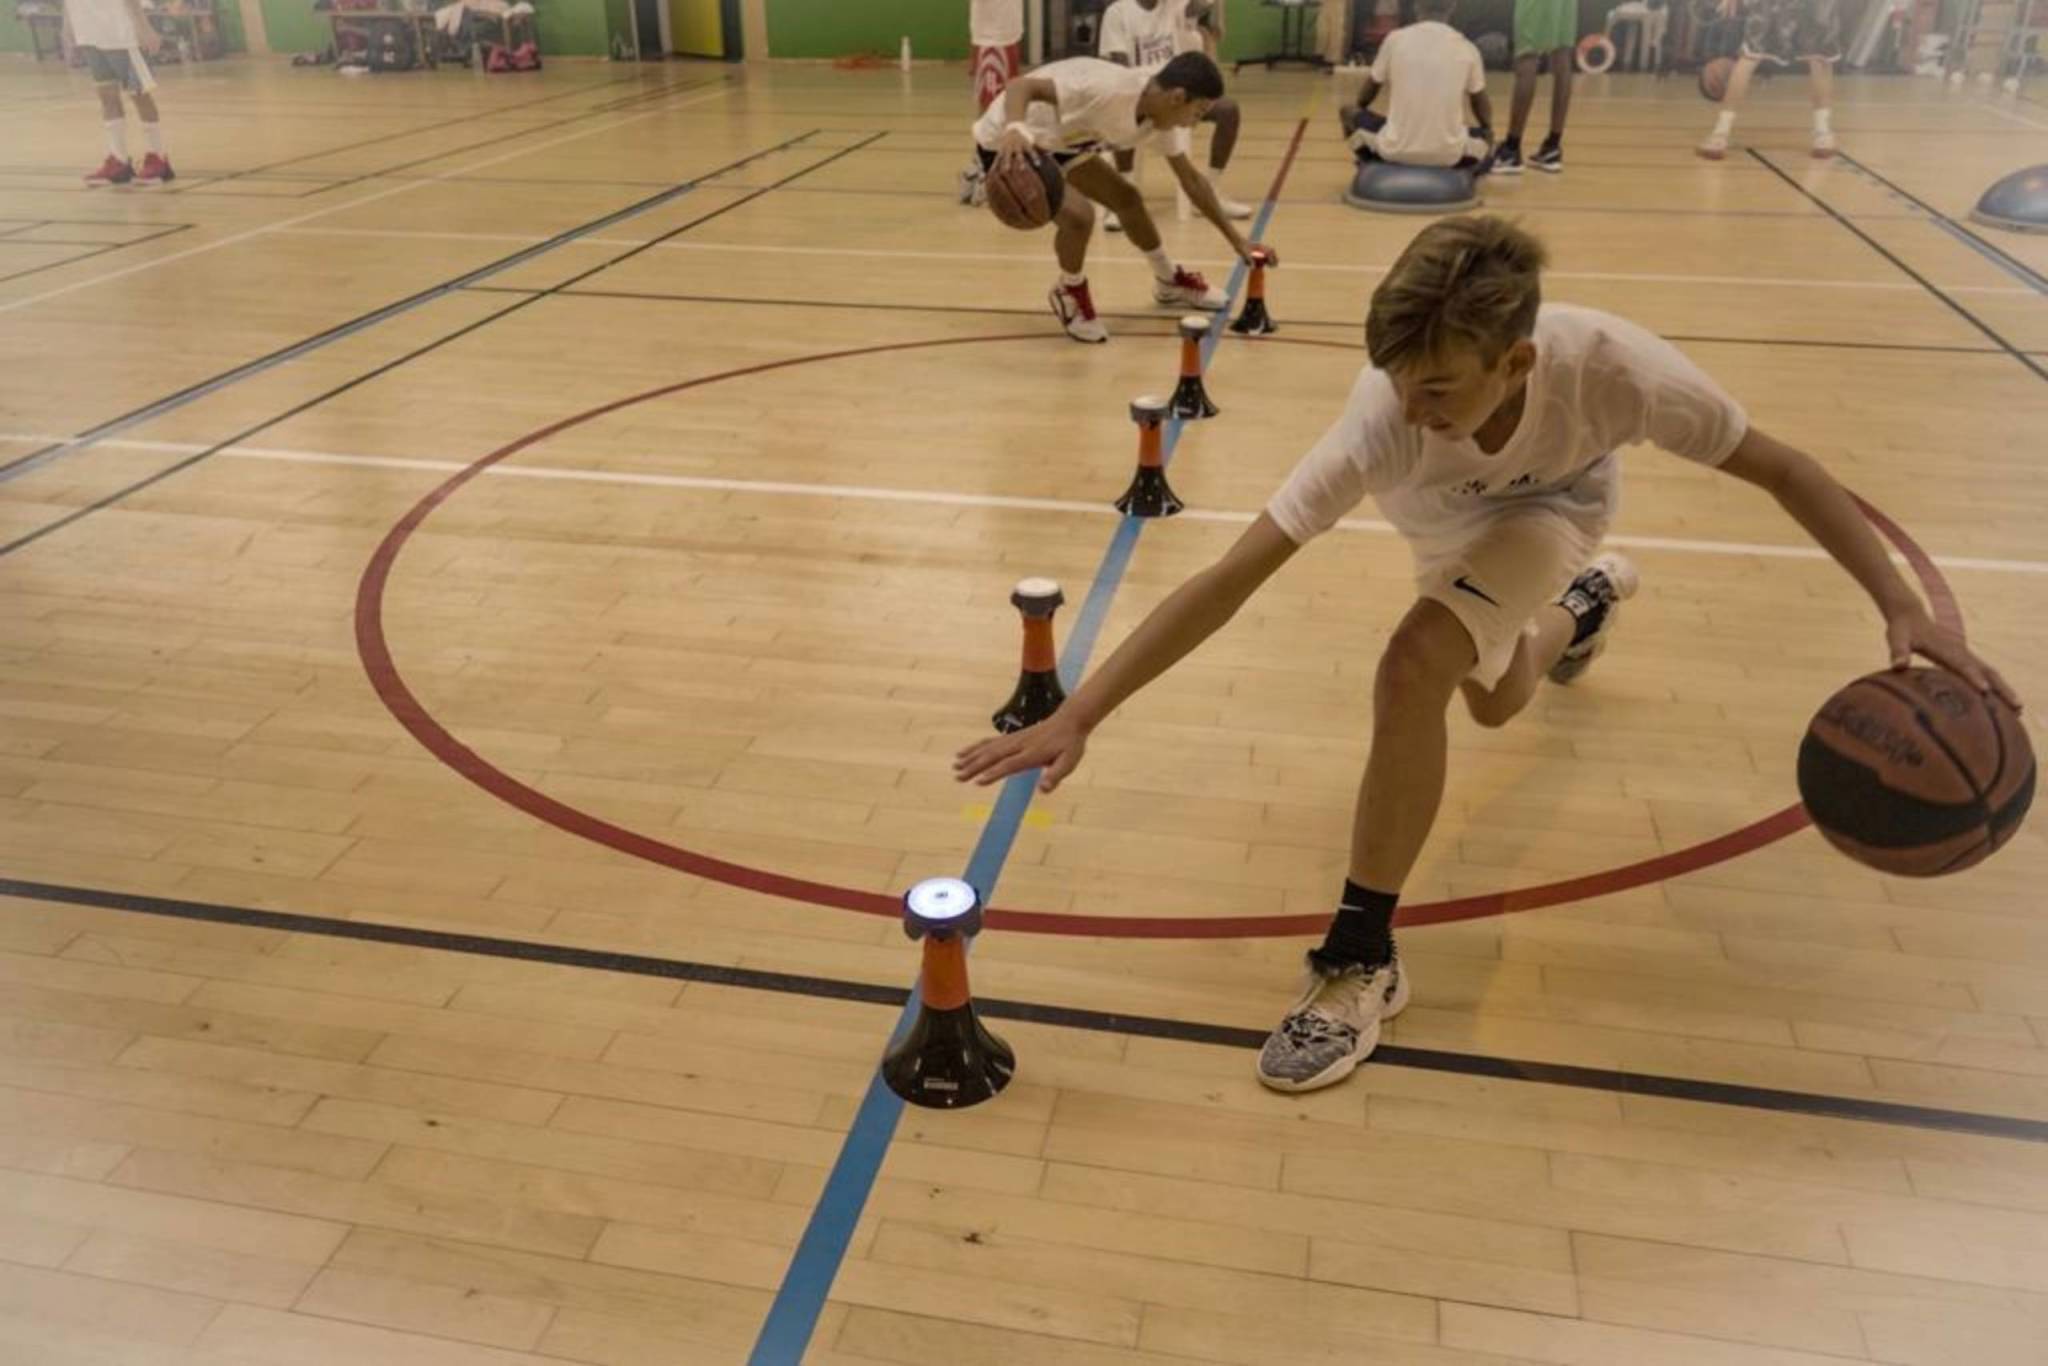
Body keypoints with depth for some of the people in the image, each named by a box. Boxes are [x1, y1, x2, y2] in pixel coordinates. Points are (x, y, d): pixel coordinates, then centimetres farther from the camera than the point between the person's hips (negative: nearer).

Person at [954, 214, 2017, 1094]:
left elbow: (1780, 468, -25)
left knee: (1416, 667, -31)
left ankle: (1363, 956, -14)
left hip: (1556, 503, -2)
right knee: (1495, 703, 26)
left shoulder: (1612, 366, -43)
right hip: (1450, 518, 3)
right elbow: (1228, 580, -42)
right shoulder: (1385, 415, -42)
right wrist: (1076, 717, -47)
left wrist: (1902, 606, -35)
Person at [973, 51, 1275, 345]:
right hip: (1006, 145, -9)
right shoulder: (1106, 88, -35)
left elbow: (1191, 179, 6)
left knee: (1126, 198, 14)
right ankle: (1070, 295, 5)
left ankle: (1170, 282, 37)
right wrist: (1016, 130, -61)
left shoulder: (1164, 112, -7)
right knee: (1078, 214, -26)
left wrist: (1236, 240, 7)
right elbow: (1021, 85, -39)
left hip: (1053, 141, 9)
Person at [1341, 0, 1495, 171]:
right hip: (1449, 155, 2)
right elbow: (1481, 104, 17)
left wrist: (1355, 112, 37)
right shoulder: (1466, 48, 1)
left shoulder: (1395, 39, -2)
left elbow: (1363, 100, 13)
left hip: (1397, 150, -2)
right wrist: (1487, 129, 41)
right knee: (1483, 134, 34)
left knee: (1351, 114, 26)